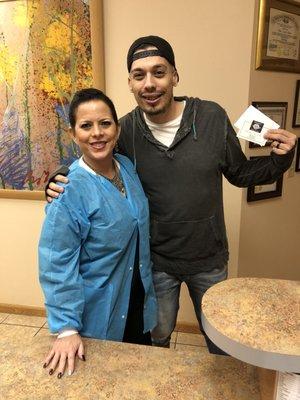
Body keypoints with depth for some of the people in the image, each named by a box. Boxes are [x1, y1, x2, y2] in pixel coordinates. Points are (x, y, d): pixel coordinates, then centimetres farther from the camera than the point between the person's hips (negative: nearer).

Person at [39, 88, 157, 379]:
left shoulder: (127, 166, -4)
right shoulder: (70, 191, -25)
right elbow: (56, 265, -22)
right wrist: (66, 328, -20)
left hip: (138, 303, 6)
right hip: (97, 316, -5)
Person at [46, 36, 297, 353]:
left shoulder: (212, 117, -14)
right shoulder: (124, 131, -14)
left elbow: (240, 174, -1)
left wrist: (280, 159, -17)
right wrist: (59, 182, -19)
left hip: (209, 258, 1)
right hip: (156, 261, 0)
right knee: (157, 339, 25)